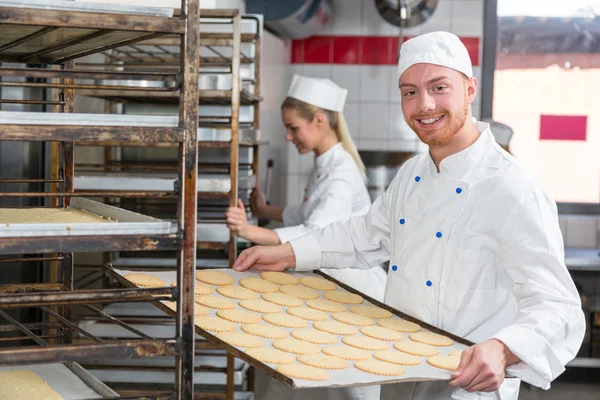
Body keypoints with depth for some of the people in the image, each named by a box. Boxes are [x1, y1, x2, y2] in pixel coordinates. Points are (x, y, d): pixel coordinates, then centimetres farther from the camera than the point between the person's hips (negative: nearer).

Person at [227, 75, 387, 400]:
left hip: (355, 286, -9)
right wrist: (266, 211, 27)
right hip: (331, 279, 9)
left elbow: (316, 234, -36)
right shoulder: (322, 165, 8)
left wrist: (252, 232, -45)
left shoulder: (342, 173, -22)